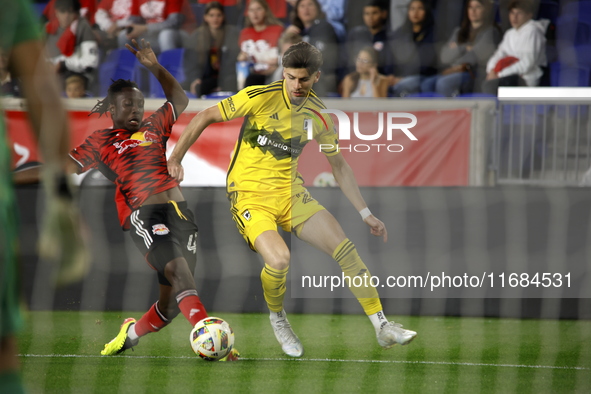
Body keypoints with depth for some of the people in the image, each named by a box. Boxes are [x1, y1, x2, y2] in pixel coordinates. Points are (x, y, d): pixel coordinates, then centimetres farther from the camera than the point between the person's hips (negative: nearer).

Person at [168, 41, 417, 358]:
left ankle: (382, 327, -2)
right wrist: (175, 158, -6)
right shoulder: (259, 97, -13)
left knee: (346, 249, -12)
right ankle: (277, 317, 3)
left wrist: (366, 214, 10)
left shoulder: (319, 115, 1)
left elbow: (339, 167, 13)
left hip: (291, 194, 4)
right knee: (279, 259, -29)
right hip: (249, 194, -4)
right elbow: (205, 117, -3)